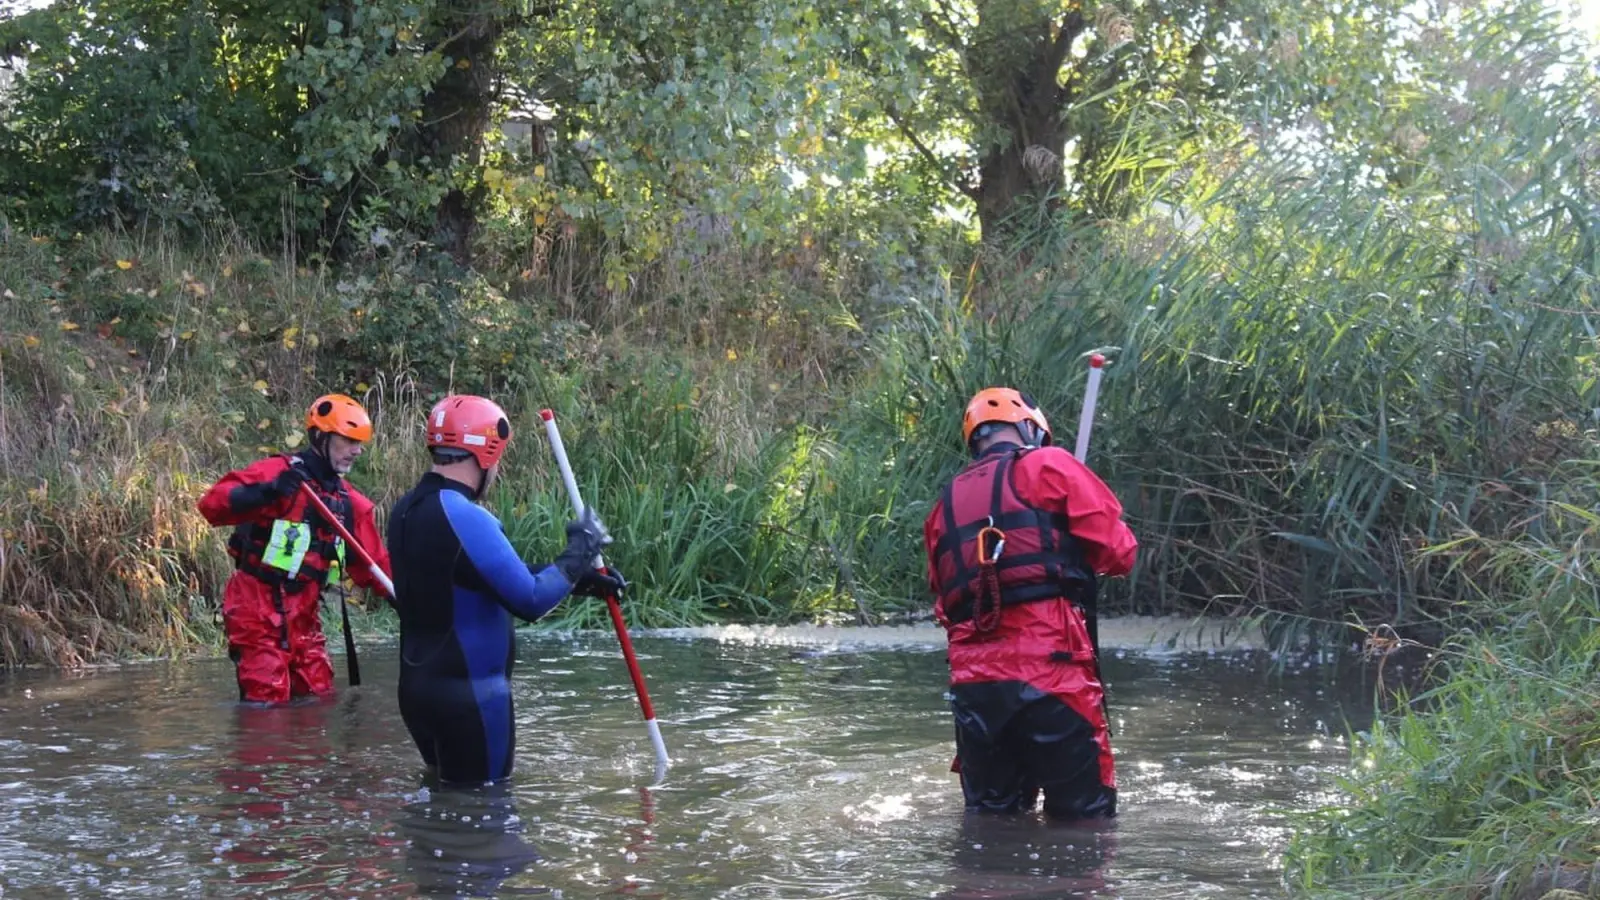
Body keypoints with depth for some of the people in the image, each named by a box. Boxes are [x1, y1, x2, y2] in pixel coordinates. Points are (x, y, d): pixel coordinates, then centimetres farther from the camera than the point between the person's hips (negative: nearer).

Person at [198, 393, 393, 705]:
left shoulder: (350, 503, 12)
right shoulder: (278, 471, -10)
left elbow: (373, 566, 15)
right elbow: (212, 504, -20)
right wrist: (265, 493, -36)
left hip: (302, 616, 7)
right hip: (257, 613, -7)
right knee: (268, 703, -10)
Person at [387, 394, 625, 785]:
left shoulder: (408, 510, 9)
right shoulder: (465, 518, -22)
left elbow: (504, 576, 15)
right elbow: (531, 601, -21)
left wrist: (578, 578, 12)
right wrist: (581, 549, -7)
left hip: (419, 686, 9)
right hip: (469, 694, -9)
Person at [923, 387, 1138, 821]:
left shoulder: (945, 504, 21)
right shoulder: (1047, 465, 4)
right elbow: (1118, 553, 1)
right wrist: (1072, 554, 21)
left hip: (971, 681, 5)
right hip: (1048, 674, -5)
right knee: (1086, 818, 0)